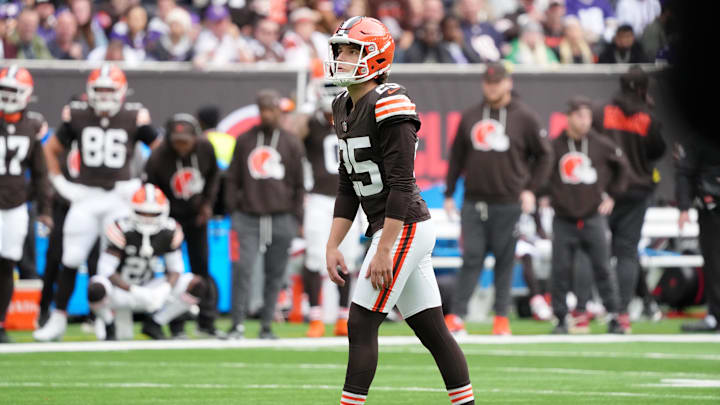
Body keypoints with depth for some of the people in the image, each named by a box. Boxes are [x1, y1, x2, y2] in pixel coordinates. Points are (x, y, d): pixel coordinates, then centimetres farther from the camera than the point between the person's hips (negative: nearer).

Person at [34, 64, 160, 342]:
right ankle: (58, 319, 10)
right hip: (85, 196, 1)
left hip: (119, 196, -1)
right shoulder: (77, 116, 1)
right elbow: (51, 150, 14)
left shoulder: (134, 118, -3)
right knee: (71, 260, 0)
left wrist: (144, 183, -2)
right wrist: (60, 183, 4)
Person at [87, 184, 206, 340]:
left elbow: (175, 268, -3)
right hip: (120, 290, -4)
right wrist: (134, 291, -35)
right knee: (97, 289, -40)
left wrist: (165, 289, -26)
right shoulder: (123, 230, -23)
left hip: (146, 289, 4)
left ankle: (153, 324, 6)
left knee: (196, 285, -13)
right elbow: (106, 270, -23)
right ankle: (109, 324, -3)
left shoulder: (170, 232, -9)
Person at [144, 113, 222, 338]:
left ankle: (206, 322, 13)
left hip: (197, 216, 3)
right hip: (170, 216, -3)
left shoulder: (205, 149, -16)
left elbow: (213, 174, 6)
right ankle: (176, 327, 2)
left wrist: (208, 203, -2)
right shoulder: (158, 159, -28)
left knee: (202, 267, 5)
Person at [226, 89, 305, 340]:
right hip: (248, 217, 0)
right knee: (243, 268, -13)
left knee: (275, 273, 2)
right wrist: (232, 210, 4)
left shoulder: (292, 144, 8)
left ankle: (266, 326, 10)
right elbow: (233, 179, 12)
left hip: (281, 219, 1)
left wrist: (296, 219, 4)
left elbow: (299, 185, 10)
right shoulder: (245, 140, 9)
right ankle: (237, 325, -10)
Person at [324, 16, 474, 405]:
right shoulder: (346, 109, 13)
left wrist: (383, 251, -22)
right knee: (432, 330, 10)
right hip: (408, 232, 9)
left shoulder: (388, 105, -16)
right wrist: (332, 245, 12)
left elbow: (400, 186, -20)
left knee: (361, 325, -9)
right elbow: (348, 188, 17)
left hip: (404, 228, -9)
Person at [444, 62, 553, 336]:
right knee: (471, 258, -4)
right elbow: (457, 157, 16)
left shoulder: (523, 117, 2)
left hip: (508, 203, -2)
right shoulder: (470, 117, 11)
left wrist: (531, 189, -1)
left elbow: (544, 155, 7)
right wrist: (449, 194, 11)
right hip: (474, 201, 2)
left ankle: (501, 317, 8)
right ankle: (456, 316, -6)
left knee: (505, 260, 2)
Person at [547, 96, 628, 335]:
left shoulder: (602, 145, 1)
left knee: (602, 268, 0)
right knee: (560, 271, -1)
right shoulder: (554, 146, -3)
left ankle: (614, 318, 5)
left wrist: (611, 196, 13)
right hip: (563, 221, 0)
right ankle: (561, 319, 8)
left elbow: (621, 167, 17)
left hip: (593, 218, 0)